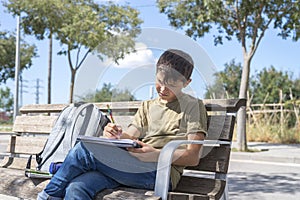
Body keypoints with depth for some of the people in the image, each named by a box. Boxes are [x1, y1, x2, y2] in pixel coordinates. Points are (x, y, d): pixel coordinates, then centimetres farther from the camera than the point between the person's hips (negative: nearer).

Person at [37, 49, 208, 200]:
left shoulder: (193, 106, 9)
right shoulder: (148, 106, 27)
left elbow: (193, 157, -2)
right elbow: (129, 137, 15)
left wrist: (156, 155, -17)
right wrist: (116, 136, -9)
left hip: (161, 172, -6)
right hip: (130, 167, 6)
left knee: (84, 149, -19)